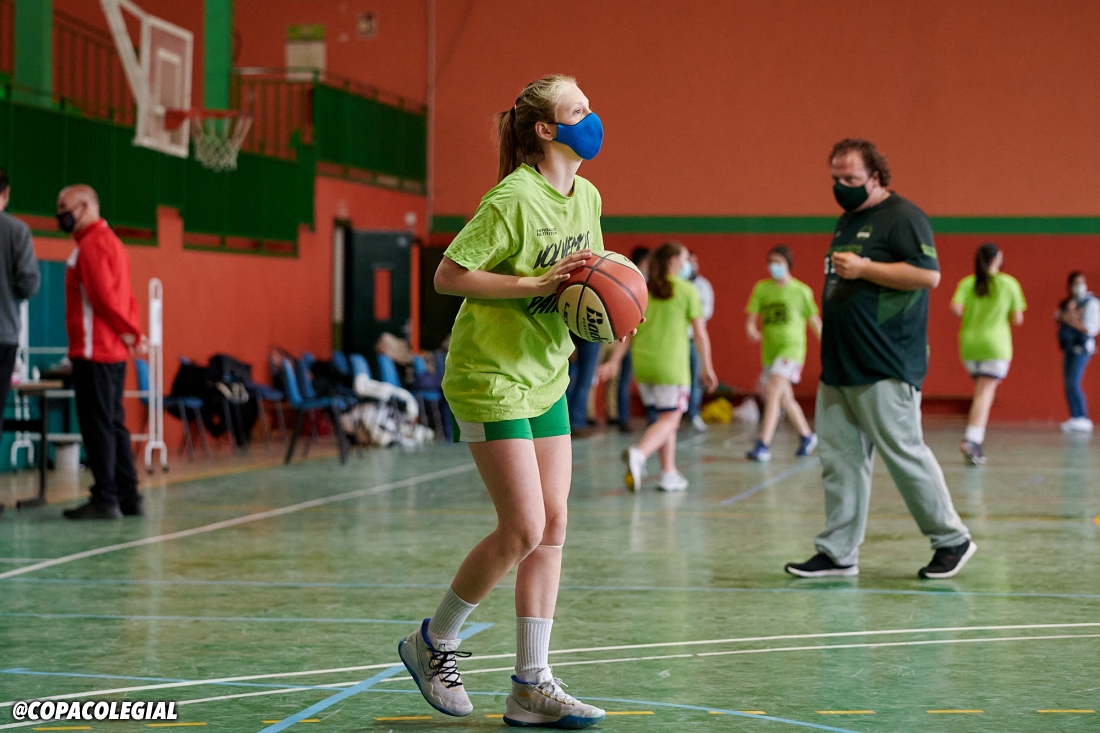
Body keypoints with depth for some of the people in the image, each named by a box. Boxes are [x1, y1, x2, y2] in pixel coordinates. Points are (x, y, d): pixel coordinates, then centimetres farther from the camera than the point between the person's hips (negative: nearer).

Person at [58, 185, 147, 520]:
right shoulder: (111, 241, 19)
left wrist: (129, 332, -8)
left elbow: (104, 296, -19)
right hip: (114, 351, 10)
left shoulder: (91, 245, -12)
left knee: (97, 426, -7)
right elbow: (126, 297, 17)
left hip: (94, 351, -10)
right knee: (113, 425, 12)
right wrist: (133, 331, 6)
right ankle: (128, 498, 14)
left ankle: (105, 500, -7)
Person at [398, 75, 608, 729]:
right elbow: (448, 276, -19)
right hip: (492, 377, -8)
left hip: (547, 379, 8)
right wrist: (537, 284, -24)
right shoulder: (514, 197, -18)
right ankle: (433, 643, 11)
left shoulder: (587, 196, 7)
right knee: (524, 529, -10)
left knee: (552, 528, 3)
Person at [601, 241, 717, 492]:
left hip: (643, 365, 5)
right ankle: (638, 454, -28)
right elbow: (700, 333, -2)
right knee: (669, 419, -3)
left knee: (666, 418, 17)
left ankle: (669, 473, 16)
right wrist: (707, 367, 6)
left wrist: (615, 360, 7)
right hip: (671, 365, -5)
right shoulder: (687, 290, -3)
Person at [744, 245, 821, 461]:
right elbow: (752, 316, 0)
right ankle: (807, 436, 35)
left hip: (791, 347, -5)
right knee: (785, 399, 14)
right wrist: (751, 329, -22)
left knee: (772, 391, -20)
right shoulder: (761, 288, 5)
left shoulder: (801, 291, -2)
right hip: (769, 350, 5)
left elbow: (814, 321, 5)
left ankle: (763, 445, -23)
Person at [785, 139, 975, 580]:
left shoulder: (902, 217, -8)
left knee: (904, 453, -6)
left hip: (885, 370, -9)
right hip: (838, 368, 9)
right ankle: (838, 552, 10)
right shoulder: (848, 221, 20)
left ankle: (952, 540, 7)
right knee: (840, 459, 6)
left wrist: (863, 268, -20)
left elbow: (929, 275, -18)